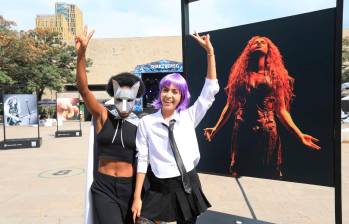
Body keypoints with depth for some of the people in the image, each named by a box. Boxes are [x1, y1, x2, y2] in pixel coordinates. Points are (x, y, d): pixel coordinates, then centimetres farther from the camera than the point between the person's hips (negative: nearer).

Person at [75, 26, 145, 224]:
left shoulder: (140, 125, -5)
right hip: (103, 186, -1)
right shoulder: (103, 116, -5)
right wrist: (81, 53, -28)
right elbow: (83, 89, -16)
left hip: (129, 186, 1)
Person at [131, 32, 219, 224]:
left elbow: (210, 90, -5)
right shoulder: (146, 122, -5)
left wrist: (209, 52, -9)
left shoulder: (189, 117, -1)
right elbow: (142, 160, -3)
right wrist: (137, 198, -4)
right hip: (160, 189, -2)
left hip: (189, 187, 2)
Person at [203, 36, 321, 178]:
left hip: (267, 131, 0)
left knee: (267, 173, 10)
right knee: (242, 172, 11)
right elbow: (230, 105, 7)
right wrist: (216, 129, 2)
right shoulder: (240, 74, 7)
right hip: (242, 131, 0)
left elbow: (281, 109, 5)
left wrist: (299, 135, -3)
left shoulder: (275, 75, 7)